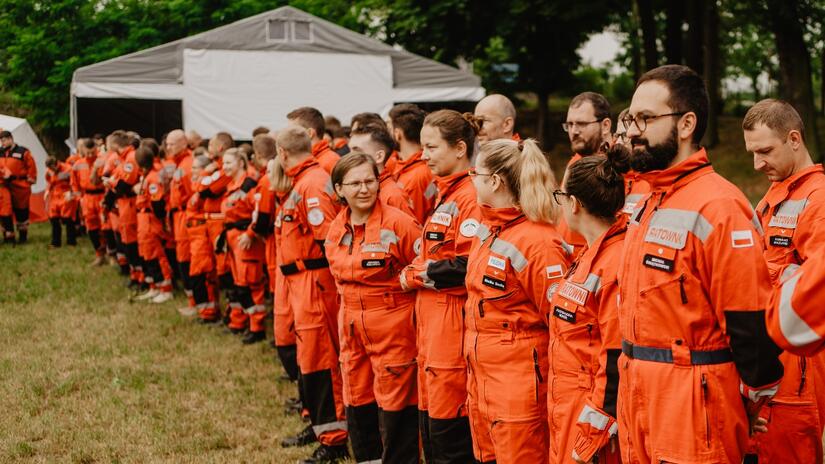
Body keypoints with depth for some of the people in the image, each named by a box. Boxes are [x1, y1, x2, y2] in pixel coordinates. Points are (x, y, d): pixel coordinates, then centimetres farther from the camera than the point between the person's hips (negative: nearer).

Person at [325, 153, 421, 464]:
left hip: (393, 330, -6)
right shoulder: (336, 229, 6)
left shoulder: (398, 223, -14)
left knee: (394, 410, 0)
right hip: (352, 332, 6)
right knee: (357, 405, 14)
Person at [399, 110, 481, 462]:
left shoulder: (471, 197, -14)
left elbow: (468, 265, -23)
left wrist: (414, 275, -11)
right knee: (429, 422, 14)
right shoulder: (447, 195, 17)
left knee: (449, 430, -5)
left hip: (453, 323, -10)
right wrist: (416, 272, 6)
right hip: (431, 322, 10)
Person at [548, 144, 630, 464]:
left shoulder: (617, 263, -20)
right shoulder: (590, 256, 10)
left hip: (593, 414, -9)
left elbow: (618, 365, -22)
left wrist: (592, 437, -19)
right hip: (567, 408, 9)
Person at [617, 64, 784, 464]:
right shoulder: (646, 205, 13)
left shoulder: (718, 207, -16)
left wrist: (749, 409, -9)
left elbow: (751, 326, -17)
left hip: (693, 404, -8)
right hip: (639, 399, 9)